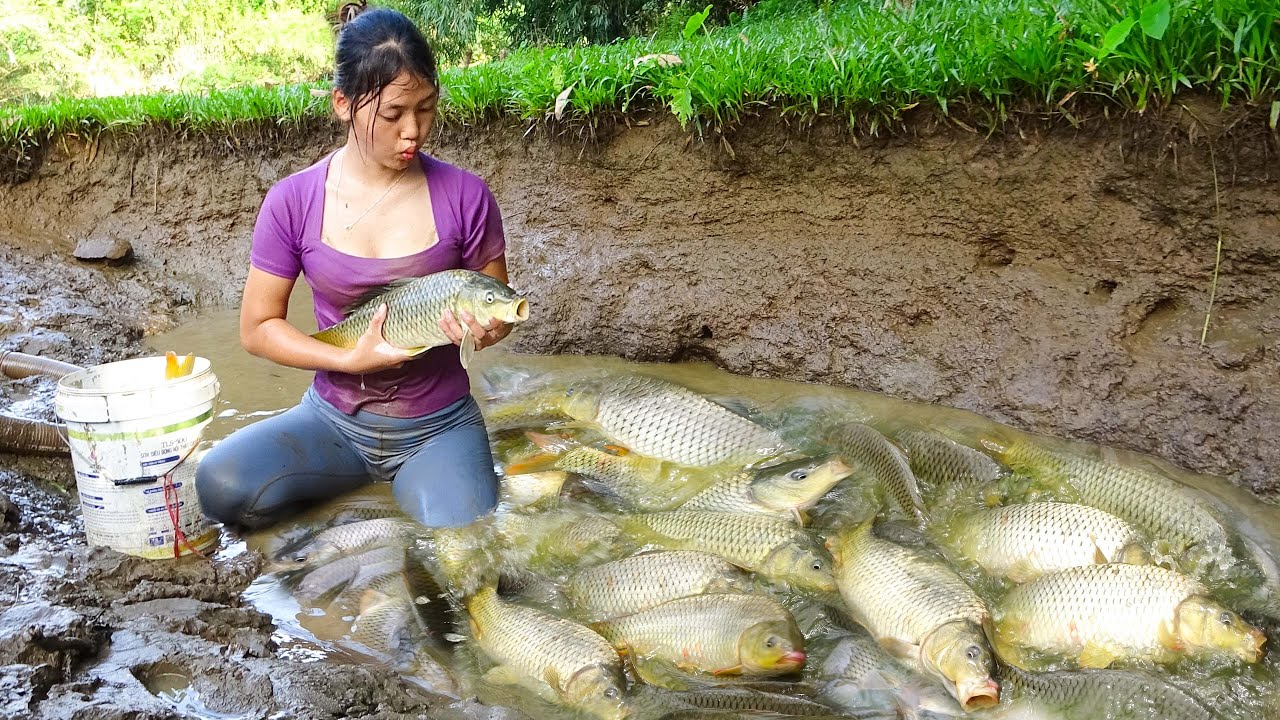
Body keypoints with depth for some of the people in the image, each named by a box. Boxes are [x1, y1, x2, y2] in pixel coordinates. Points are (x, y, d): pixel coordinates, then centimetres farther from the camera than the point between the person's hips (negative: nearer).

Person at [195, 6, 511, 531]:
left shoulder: (464, 196, -10)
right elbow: (257, 328, -3)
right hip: (334, 420, 2)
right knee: (220, 485, -24)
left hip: (438, 424, -1)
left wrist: (488, 329, -22)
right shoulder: (293, 201, -8)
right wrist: (349, 360, -19)